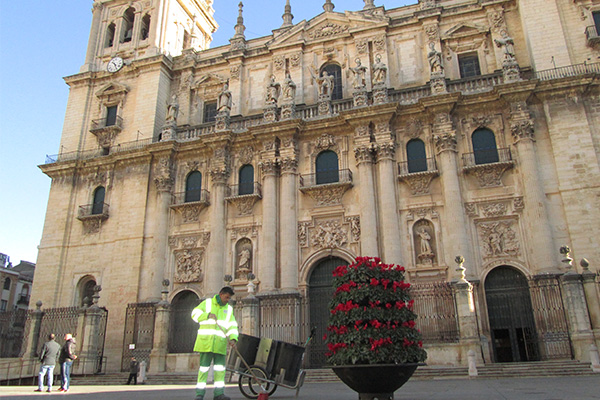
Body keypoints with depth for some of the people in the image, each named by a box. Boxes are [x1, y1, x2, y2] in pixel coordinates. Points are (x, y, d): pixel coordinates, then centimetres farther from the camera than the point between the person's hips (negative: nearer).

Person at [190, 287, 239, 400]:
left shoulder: (229, 309, 14)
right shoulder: (207, 303, 7)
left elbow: (232, 326, 7)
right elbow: (195, 314, 1)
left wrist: (233, 339, -10)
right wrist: (208, 315, -14)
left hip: (220, 343, 3)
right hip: (205, 341, -3)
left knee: (220, 368, 0)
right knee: (204, 366, -2)